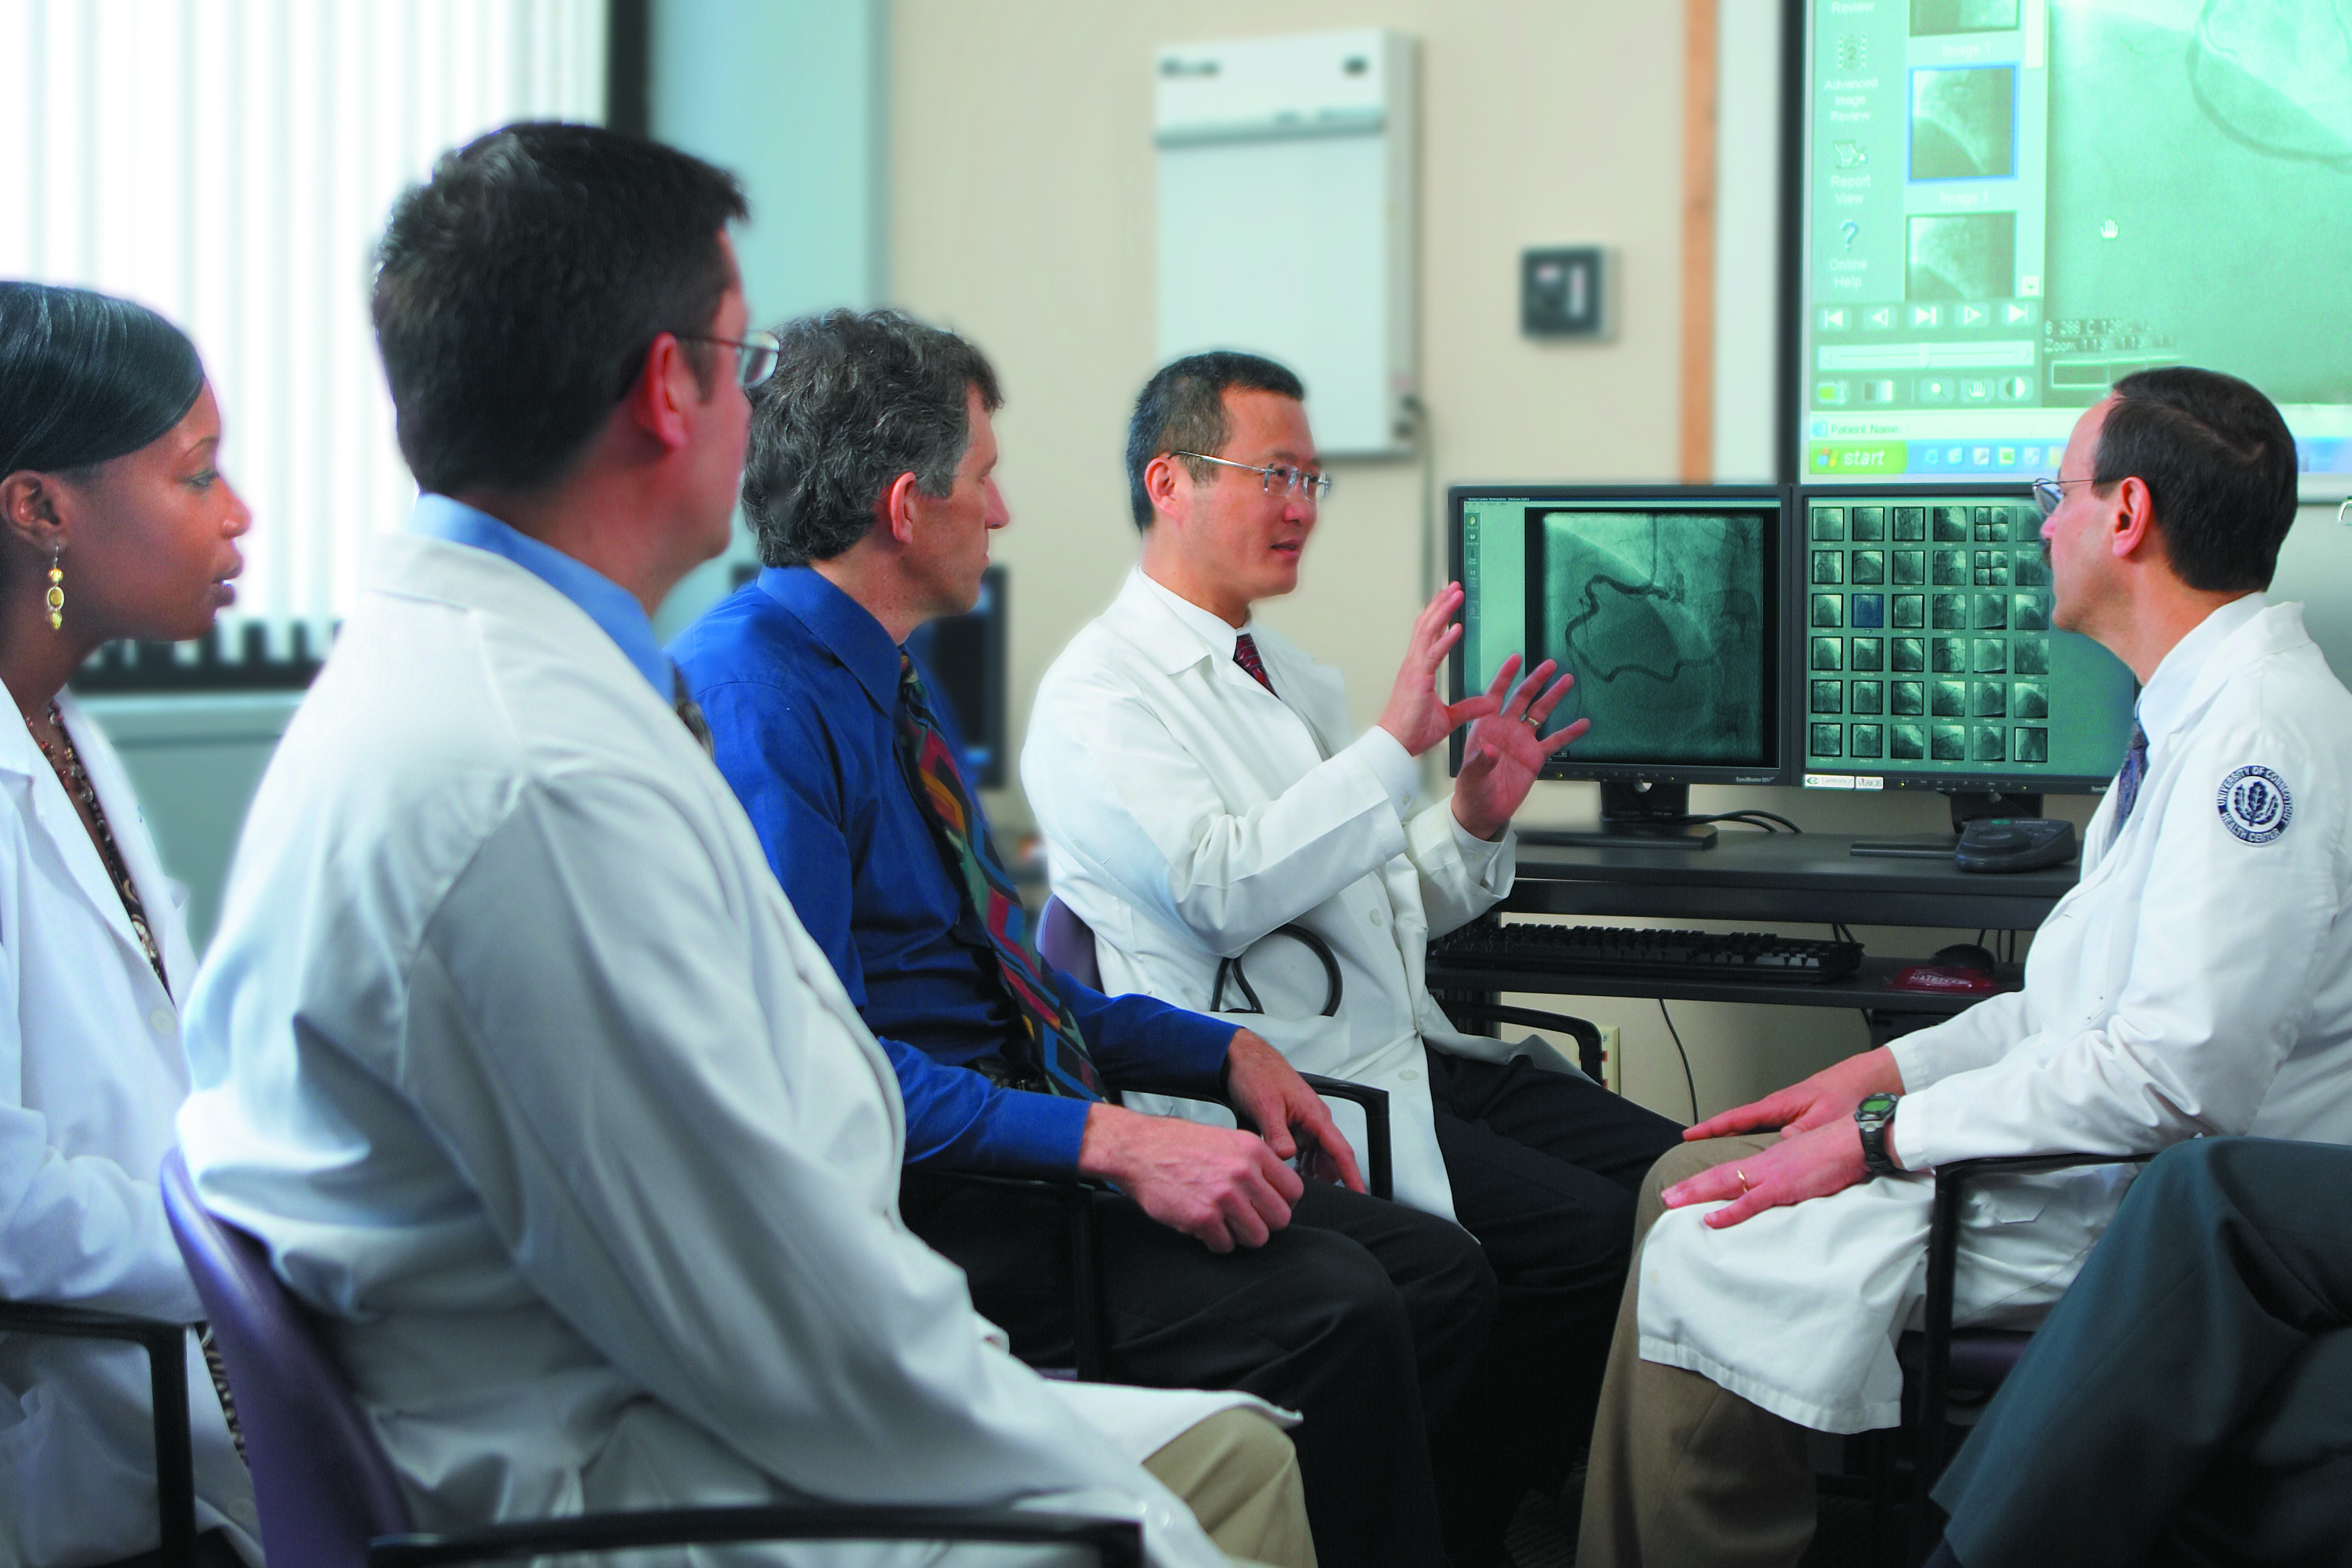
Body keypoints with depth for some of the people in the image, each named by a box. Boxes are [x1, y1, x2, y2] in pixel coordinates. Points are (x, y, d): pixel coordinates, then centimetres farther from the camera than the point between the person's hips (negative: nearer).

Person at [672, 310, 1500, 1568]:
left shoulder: (892, 685, 16)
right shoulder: (756, 695, -16)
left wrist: (1222, 1052, 13)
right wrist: (1112, 1142, -27)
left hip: (1013, 1124, 10)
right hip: (921, 1186, -10)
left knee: (1437, 1272, -3)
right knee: (1328, 1310, -27)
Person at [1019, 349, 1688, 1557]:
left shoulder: (1292, 675, 21)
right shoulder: (1100, 693, -6)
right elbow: (1224, 889, -21)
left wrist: (1477, 819, 4)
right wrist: (1393, 743, -20)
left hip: (1412, 1053, 9)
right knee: (1587, 1235, -22)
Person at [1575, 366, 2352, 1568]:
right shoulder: (2204, 713, 13)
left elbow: (2180, 1072, -27)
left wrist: (1884, 1139, -20)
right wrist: (1890, 1071, 9)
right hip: (2097, 1159, 10)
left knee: (1704, 1260, -15)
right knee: (1687, 1182, 7)